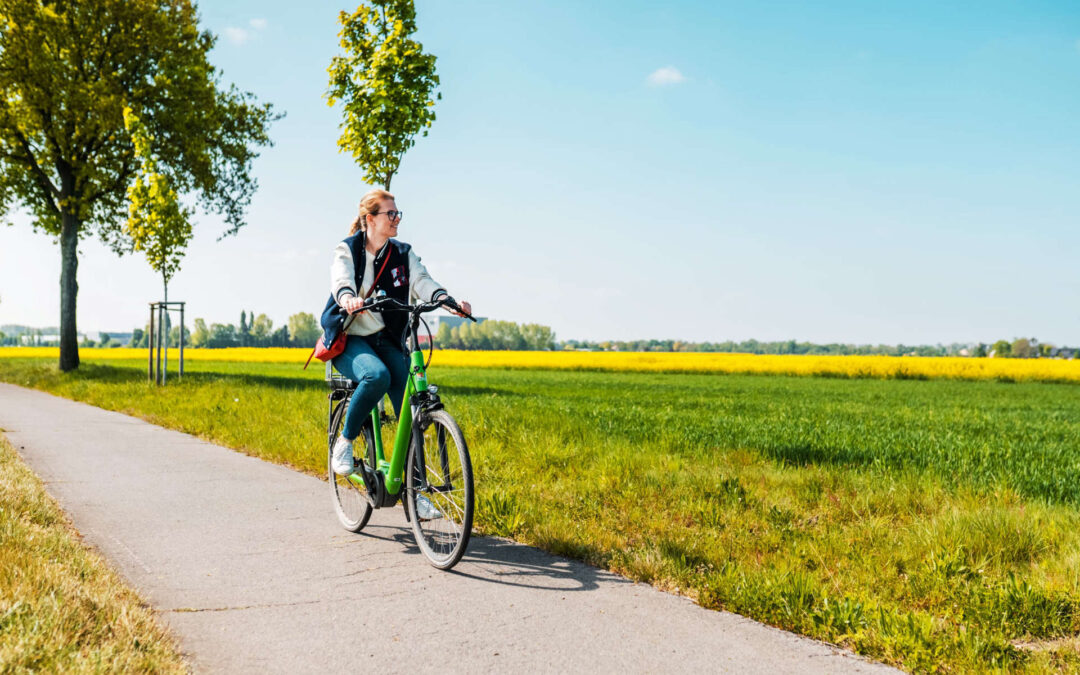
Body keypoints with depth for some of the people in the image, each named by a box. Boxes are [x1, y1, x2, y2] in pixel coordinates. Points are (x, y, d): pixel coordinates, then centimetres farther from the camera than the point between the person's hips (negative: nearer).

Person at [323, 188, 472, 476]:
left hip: (386, 341, 3)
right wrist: (348, 299, -47)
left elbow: (422, 281, -9)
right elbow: (341, 280, -22)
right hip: (348, 339, -3)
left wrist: (447, 300, -31)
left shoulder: (403, 254, 8)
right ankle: (345, 441, -11)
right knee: (377, 375, -35)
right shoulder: (347, 250, -1)